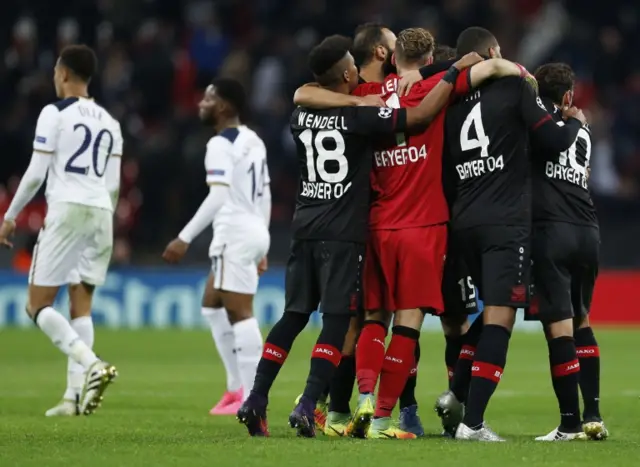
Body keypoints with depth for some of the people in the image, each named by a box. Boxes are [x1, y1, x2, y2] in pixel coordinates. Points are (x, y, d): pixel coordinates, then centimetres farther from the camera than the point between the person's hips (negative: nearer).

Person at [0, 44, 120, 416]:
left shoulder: (55, 113, -4)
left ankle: (91, 364, -22)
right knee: (81, 305, 8)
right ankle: (75, 395, -1)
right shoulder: (109, 121, 15)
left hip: (67, 209, -6)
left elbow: (35, 174, -6)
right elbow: (113, 184, 13)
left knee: (39, 305, -1)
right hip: (101, 212, 6)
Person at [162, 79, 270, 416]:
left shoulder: (221, 144, -12)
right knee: (212, 305, 18)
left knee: (240, 313, -9)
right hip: (255, 232, 10)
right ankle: (237, 386, 17)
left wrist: (184, 239, -21)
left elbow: (218, 197, -21)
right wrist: (262, 246, 25)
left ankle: (252, 398, -10)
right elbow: (264, 195, 20)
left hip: (235, 235, -10)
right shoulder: (253, 141, 16)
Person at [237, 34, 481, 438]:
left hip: (305, 226, 6)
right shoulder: (357, 116, -11)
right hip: (343, 234, -6)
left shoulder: (302, 116, 7)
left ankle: (256, 400, 5)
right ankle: (308, 406, -15)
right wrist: (455, 71, -5)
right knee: (336, 320, -4)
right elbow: (421, 115, -13)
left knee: (293, 316, 11)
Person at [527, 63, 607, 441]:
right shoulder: (583, 131, 19)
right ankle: (594, 414, 15)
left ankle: (571, 421, -6)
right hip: (587, 230, 5)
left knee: (559, 325, -5)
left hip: (551, 229, -5)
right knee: (581, 321, 19)